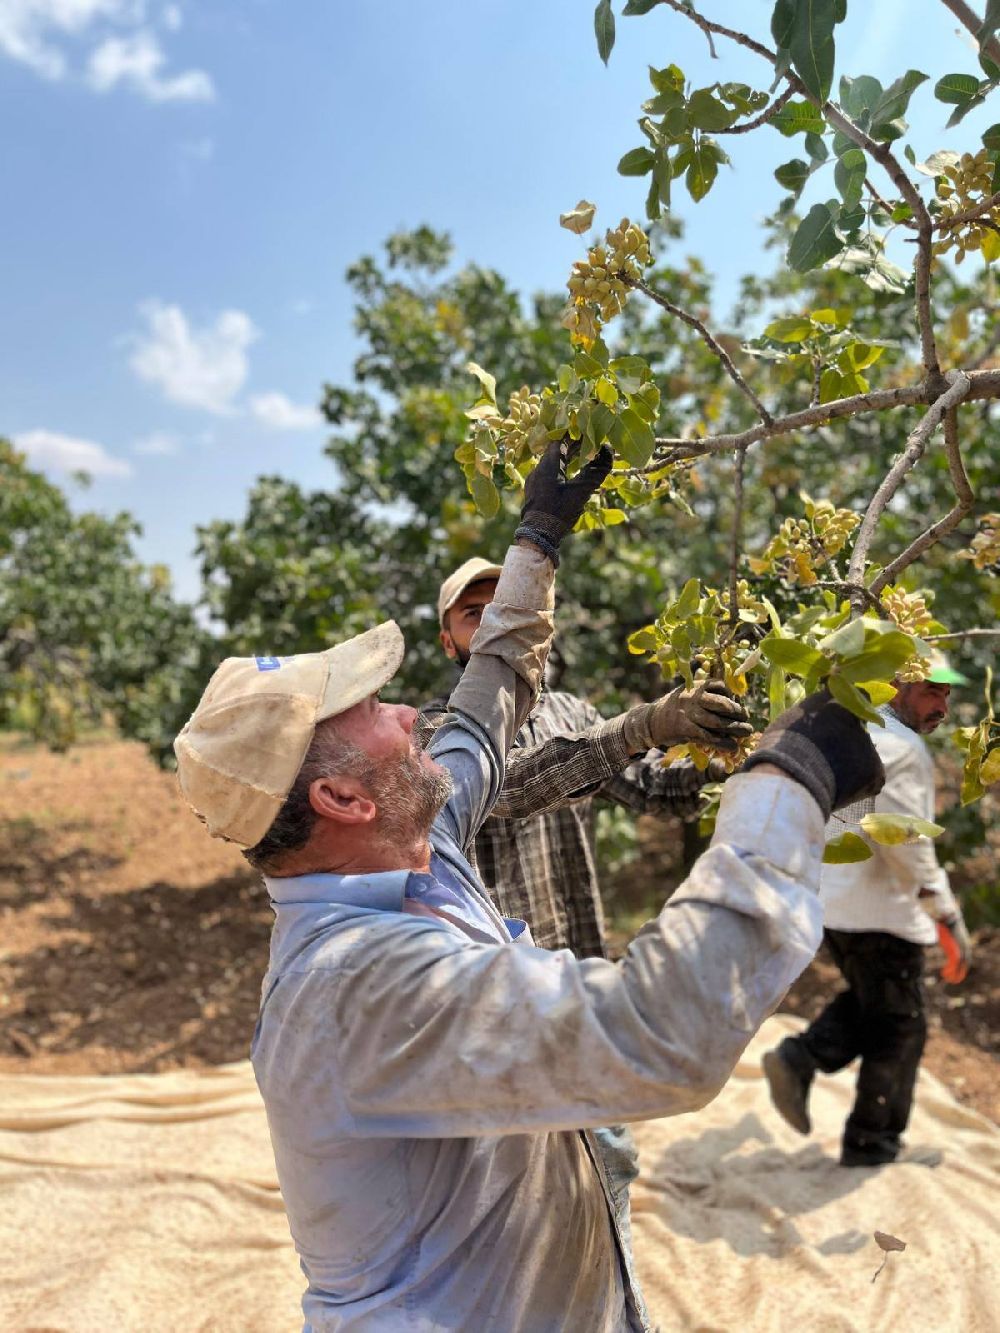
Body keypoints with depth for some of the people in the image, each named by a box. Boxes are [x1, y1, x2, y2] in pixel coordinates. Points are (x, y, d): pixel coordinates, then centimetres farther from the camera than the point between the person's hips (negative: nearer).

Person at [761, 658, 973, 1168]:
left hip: (830, 902, 9)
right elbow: (907, 844, -23)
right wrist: (949, 915, -16)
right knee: (899, 1029, 9)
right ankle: (873, 1144, 20)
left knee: (867, 1002, 25)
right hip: (878, 911, -9)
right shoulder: (901, 748, -18)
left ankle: (799, 1058, 7)